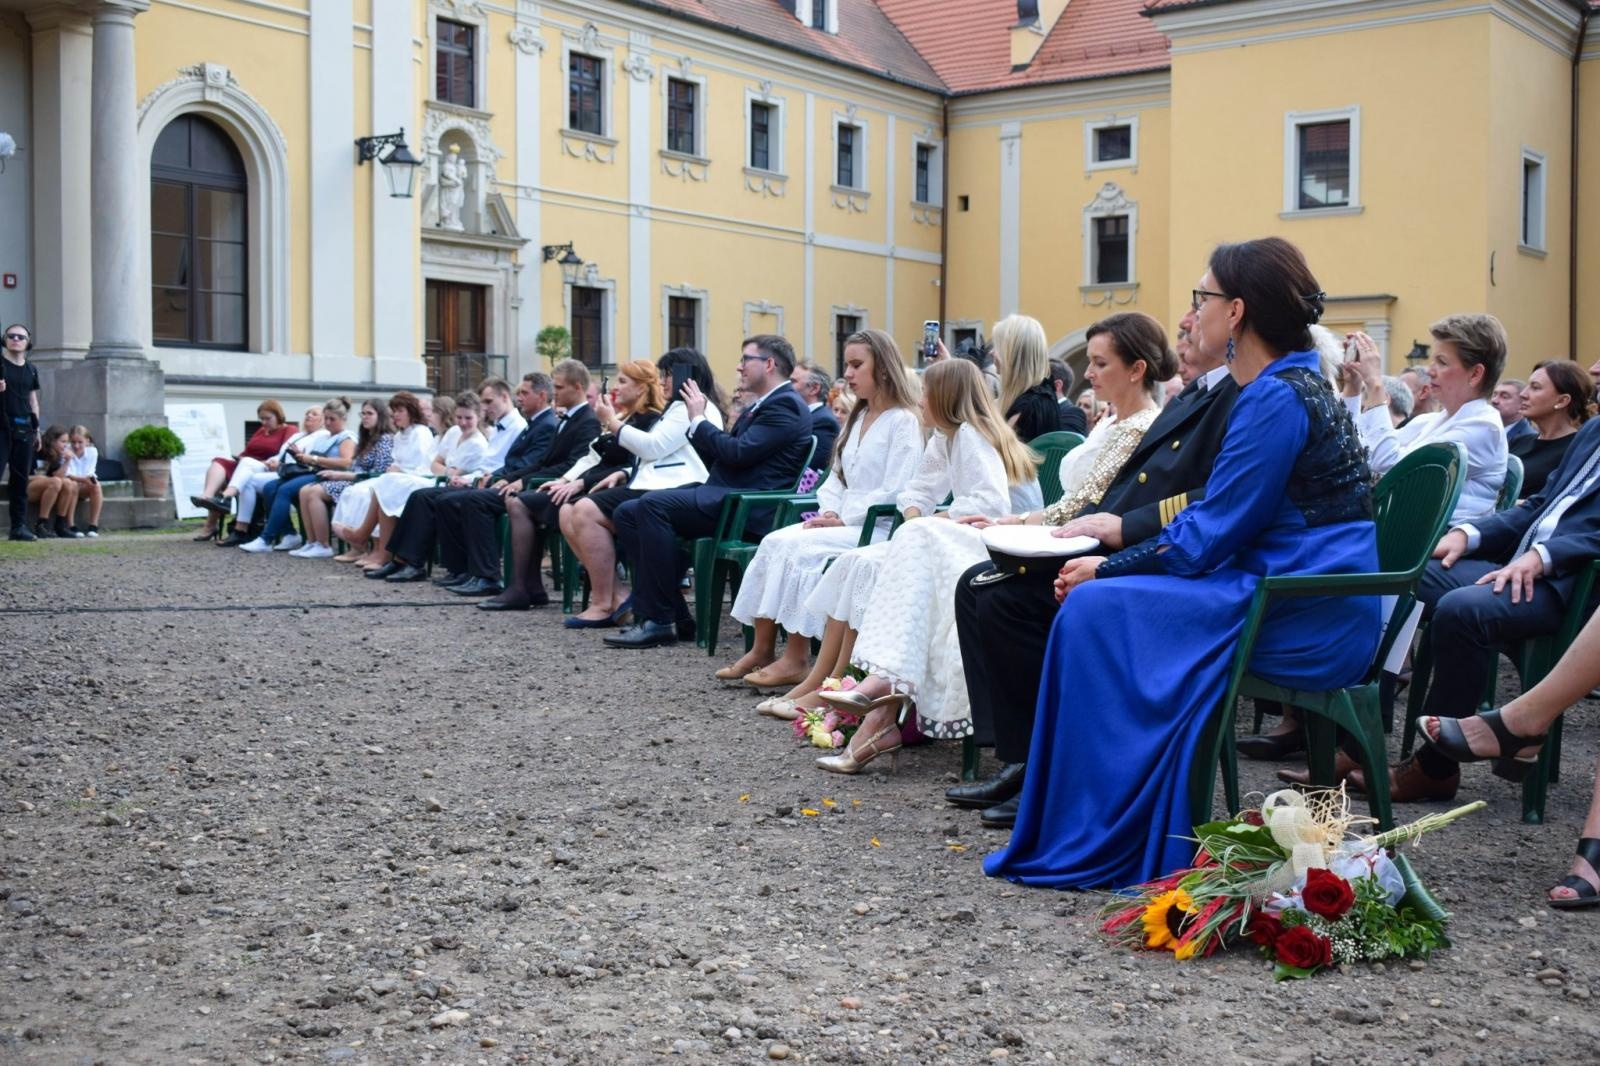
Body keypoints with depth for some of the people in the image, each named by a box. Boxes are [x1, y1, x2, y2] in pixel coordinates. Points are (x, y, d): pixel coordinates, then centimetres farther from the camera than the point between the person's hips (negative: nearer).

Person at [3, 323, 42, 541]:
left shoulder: (31, 370, 15)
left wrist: (37, 429, 19)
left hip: (24, 428, 5)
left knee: (21, 478, 6)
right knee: (11, 477, -14)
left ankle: (19, 526, 9)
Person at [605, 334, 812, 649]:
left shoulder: (785, 405, -5)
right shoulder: (762, 407, 26)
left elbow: (738, 452, -18)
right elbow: (718, 458, 25)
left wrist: (699, 420, -4)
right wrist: (697, 420, 12)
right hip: (725, 496, 10)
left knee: (653, 504, -27)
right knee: (627, 513, 0)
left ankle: (660, 620, -22)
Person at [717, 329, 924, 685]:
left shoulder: (903, 421, -7)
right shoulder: (856, 419, 20)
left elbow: (894, 492, -15)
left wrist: (844, 519, -16)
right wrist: (831, 512, 0)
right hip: (843, 522, 8)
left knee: (802, 549, -27)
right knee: (775, 542, -14)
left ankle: (796, 660, -21)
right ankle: (762, 650, -16)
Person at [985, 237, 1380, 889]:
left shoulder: (1277, 399, -16)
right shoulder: (1295, 385, 17)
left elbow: (1205, 540, -16)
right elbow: (1221, 520, 19)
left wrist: (1109, 568, -5)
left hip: (1308, 620, -10)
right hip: (1311, 606, 10)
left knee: (1098, 606, -13)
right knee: (1099, 598, 4)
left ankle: (1095, 843, -5)